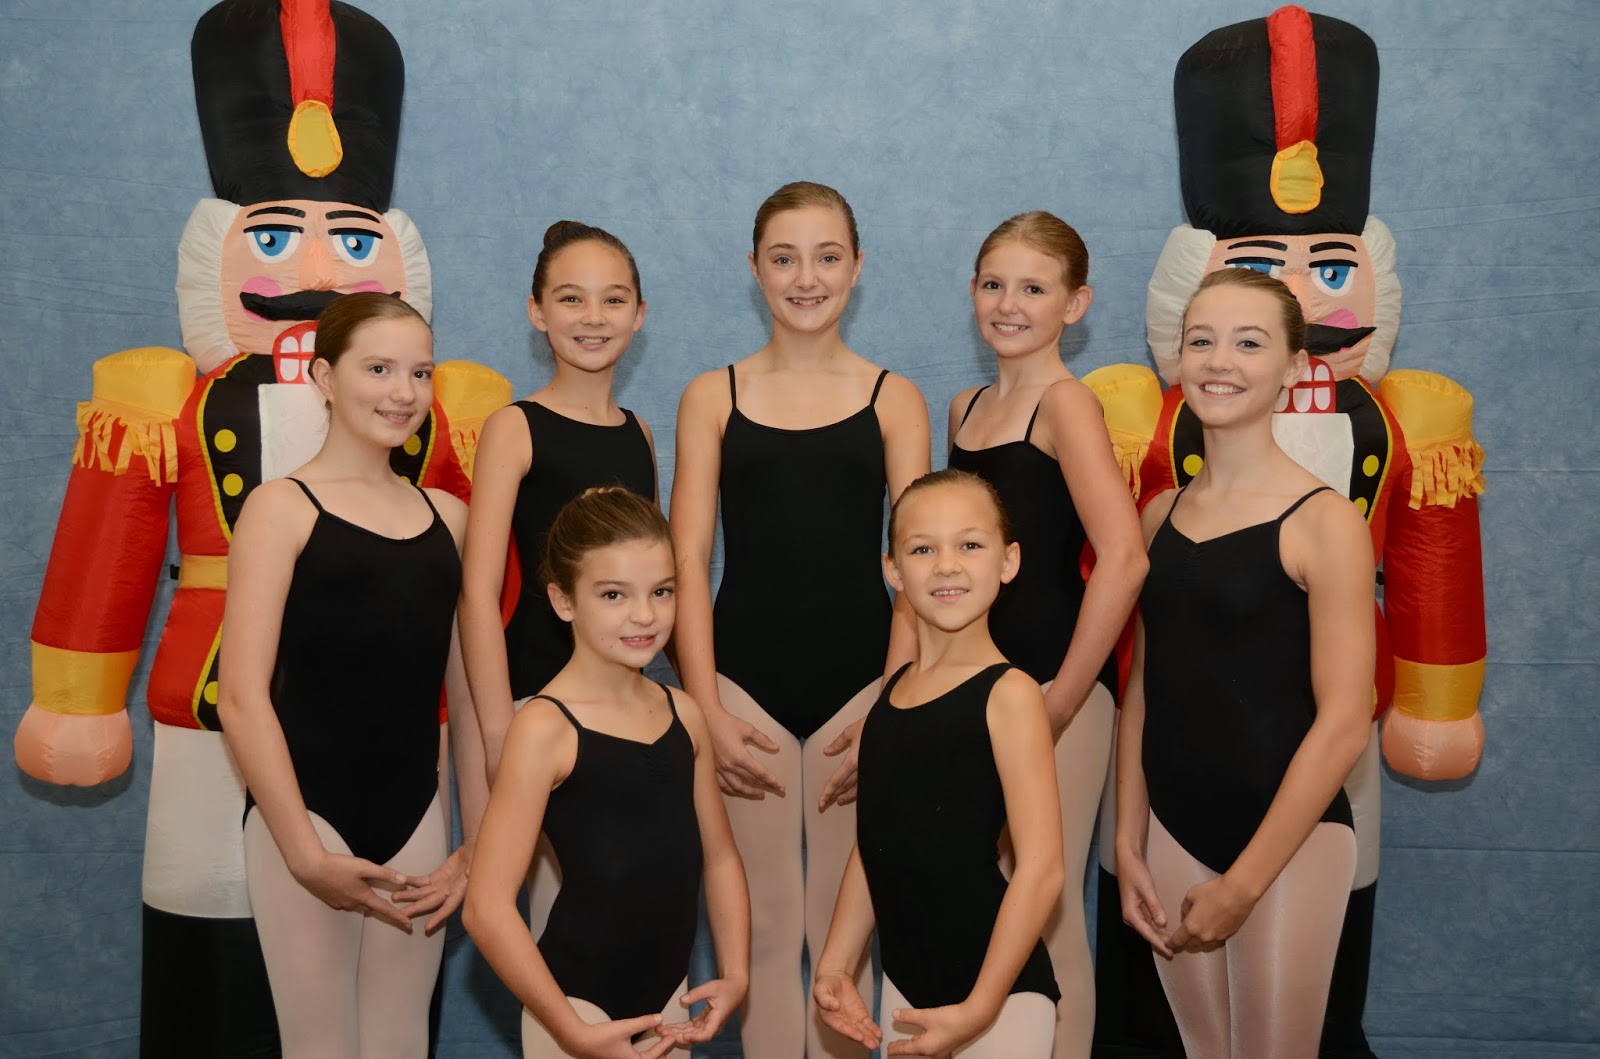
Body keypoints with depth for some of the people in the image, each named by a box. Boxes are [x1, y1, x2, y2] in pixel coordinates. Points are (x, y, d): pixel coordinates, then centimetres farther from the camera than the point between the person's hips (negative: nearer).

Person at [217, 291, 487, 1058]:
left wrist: (479, 839, 8)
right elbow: (241, 698, -13)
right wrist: (305, 851, -16)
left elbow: (468, 690, 10)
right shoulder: (282, 507, -6)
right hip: (308, 817, -4)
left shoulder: (447, 515, 7)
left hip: (418, 817, 4)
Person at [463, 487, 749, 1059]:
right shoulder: (545, 727, -16)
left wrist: (735, 973, 2)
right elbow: (488, 908, -18)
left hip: (670, 997, 5)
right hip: (580, 1005, -5)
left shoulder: (683, 714, 1)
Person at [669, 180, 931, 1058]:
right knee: (764, 927, 7)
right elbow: (686, 562, 0)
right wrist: (706, 709, -8)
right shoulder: (712, 397, 6)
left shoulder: (893, 399, 5)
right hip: (746, 681, 0)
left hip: (858, 680, 0)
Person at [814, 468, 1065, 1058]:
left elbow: (1041, 868, -16)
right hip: (905, 981, 5)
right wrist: (835, 964, 9)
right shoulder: (891, 693, 4)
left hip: (1000, 990, -5)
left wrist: (979, 1008, -17)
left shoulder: (1007, 693, -13)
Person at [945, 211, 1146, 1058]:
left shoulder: (1065, 402, -10)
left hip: (1048, 681, -7)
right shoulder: (965, 408, 12)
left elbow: (1123, 557, -22)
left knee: (1046, 913, 3)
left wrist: (1065, 696, -19)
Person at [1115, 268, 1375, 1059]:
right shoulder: (1160, 514, 4)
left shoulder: (1323, 521, -12)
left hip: (1288, 837, -4)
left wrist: (1244, 882, -13)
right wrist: (1129, 847, 4)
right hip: (1173, 830, 5)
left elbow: (1343, 723, -14)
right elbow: (1143, 688, 8)